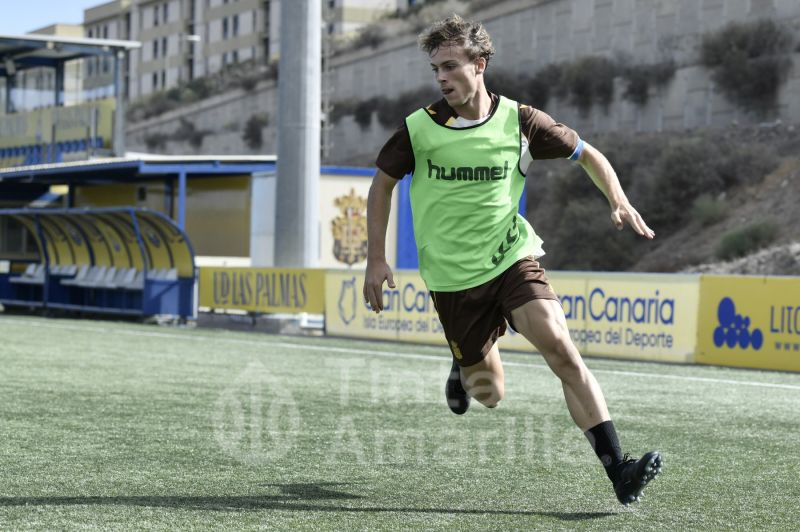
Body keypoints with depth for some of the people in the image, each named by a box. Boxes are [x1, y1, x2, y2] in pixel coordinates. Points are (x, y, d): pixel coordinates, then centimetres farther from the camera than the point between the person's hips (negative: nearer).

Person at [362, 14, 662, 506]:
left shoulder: (518, 120, -6)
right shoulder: (419, 128, -8)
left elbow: (586, 153, 9)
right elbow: (383, 182, 9)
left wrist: (620, 202, -7)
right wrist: (376, 259, 4)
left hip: (512, 258, 0)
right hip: (452, 277, 0)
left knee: (559, 345, -24)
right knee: (490, 395, 4)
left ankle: (618, 471, -26)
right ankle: (465, 365, 44)